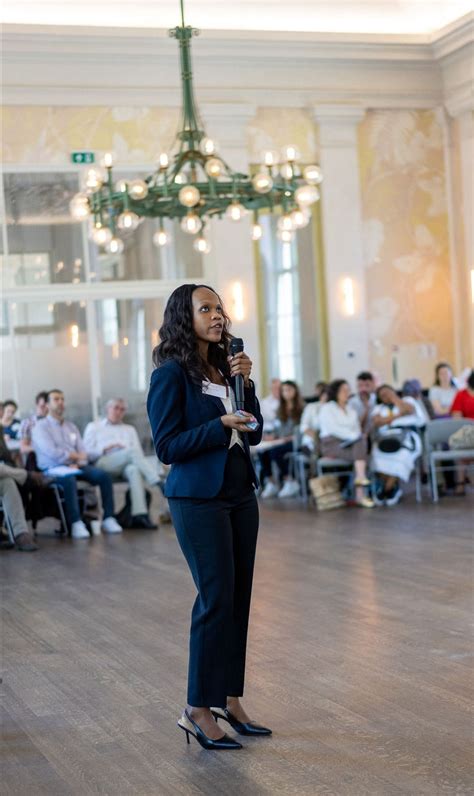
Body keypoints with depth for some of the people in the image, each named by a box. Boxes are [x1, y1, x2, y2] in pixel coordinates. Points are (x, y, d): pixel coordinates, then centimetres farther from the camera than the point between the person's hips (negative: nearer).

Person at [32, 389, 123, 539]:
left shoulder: (71, 426, 22)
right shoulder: (41, 427, 2)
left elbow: (82, 452, 13)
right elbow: (52, 453, -12)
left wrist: (77, 463, -10)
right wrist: (76, 456, -1)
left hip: (75, 466, 6)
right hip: (54, 469, -6)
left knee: (103, 475, -18)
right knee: (69, 479, -39)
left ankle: (108, 519, -17)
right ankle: (76, 524, -38)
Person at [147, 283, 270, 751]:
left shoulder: (225, 368, 11)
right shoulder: (171, 374, -9)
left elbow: (254, 434, 11)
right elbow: (166, 446, -12)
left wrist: (245, 384, -2)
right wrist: (219, 426, -21)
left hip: (240, 493, 7)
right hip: (199, 498, -7)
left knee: (238, 597, 8)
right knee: (216, 598, -7)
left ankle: (229, 699, 19)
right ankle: (197, 710, 3)